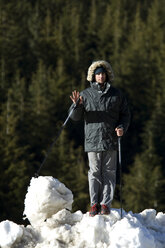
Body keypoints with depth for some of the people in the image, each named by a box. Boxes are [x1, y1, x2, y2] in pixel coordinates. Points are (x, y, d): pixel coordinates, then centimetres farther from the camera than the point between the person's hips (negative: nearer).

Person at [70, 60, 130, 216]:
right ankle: (94, 204, 3)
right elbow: (75, 117, 7)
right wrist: (77, 106, -14)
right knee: (94, 173, -1)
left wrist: (122, 127, -4)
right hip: (93, 140, 0)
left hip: (111, 141, 0)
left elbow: (125, 114, 14)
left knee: (109, 173, 0)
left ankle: (105, 204, 2)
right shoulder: (86, 95, 9)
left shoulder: (116, 95, 10)